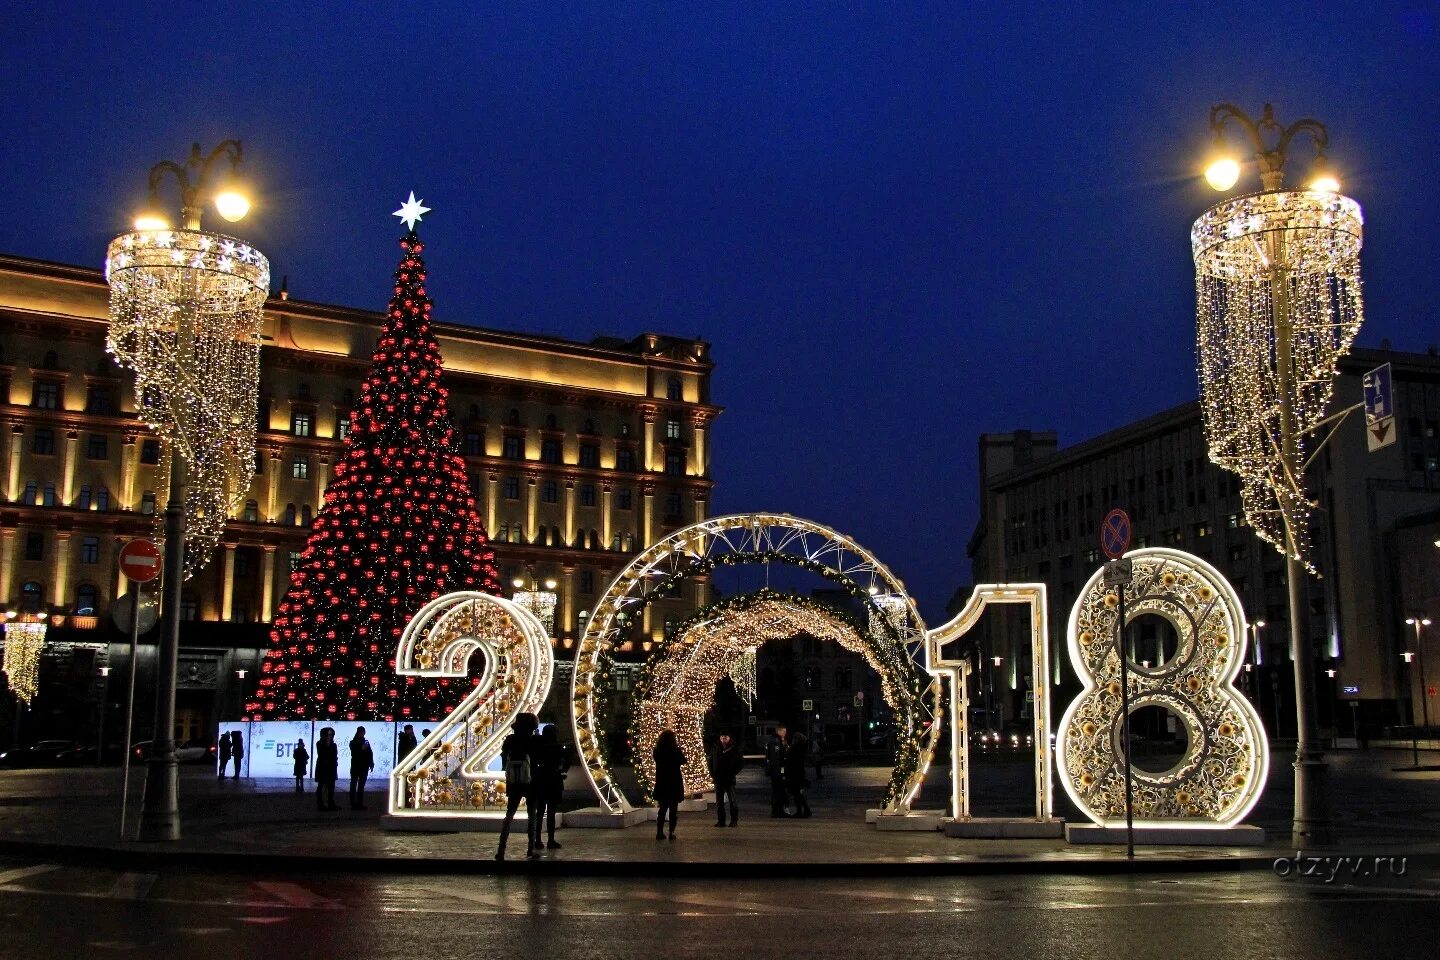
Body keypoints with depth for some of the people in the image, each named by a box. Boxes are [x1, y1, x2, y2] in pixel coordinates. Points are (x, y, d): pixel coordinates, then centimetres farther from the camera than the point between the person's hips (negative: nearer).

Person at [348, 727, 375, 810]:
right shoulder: (353, 743, -1)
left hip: (364, 768, 4)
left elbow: (370, 753, 8)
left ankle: (360, 804, 8)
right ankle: (353, 804, -2)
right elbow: (354, 754, -12)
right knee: (353, 786, -2)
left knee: (361, 786, 6)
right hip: (355, 768, -4)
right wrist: (361, 749, -24)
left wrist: (371, 764, 2)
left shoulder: (366, 742, 9)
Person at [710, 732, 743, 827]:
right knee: (719, 801, 6)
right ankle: (720, 820, 12)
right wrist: (712, 773, 7)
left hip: (729, 779, -3)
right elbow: (711, 761, 18)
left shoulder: (734, 748, -2)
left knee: (732, 800, 0)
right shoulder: (716, 748, 7)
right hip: (718, 779, 4)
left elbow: (741, 762, 0)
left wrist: (734, 773, -6)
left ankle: (734, 820, 6)